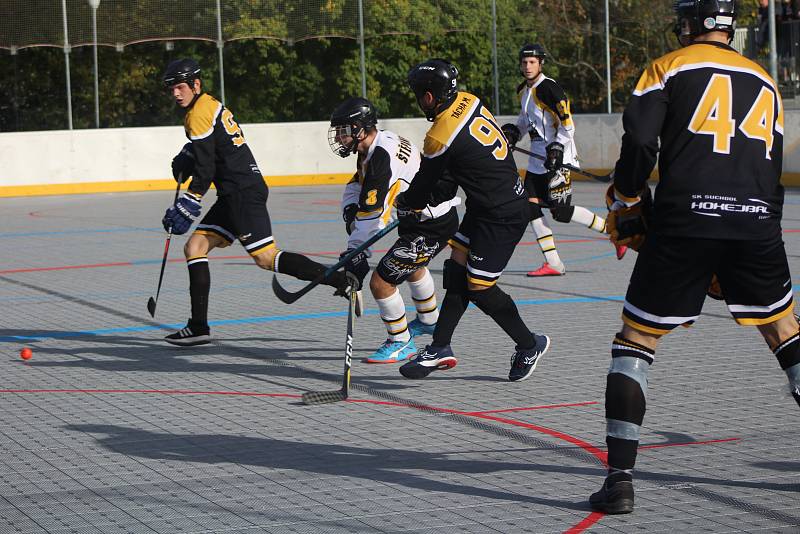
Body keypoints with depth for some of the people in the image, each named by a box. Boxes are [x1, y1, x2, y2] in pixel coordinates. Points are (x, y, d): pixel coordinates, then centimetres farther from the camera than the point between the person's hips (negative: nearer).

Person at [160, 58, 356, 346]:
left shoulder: (198, 114, -11)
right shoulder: (211, 105, 19)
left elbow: (205, 168, -15)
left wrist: (187, 206, -12)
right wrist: (185, 159, 13)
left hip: (243, 193, -10)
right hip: (234, 195, 10)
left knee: (266, 258, -14)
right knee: (194, 247, 8)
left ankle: (341, 280, -14)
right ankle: (198, 327, 6)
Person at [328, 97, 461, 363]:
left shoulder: (382, 156, -29)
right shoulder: (373, 148, 3)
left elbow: (371, 213, -32)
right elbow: (354, 188, 14)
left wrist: (356, 255, -29)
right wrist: (351, 213, -7)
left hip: (433, 228, -11)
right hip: (417, 218, 11)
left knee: (381, 281, -11)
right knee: (411, 267, 36)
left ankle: (401, 343, 9)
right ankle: (429, 320, 61)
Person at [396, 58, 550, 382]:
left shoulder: (440, 138, -23)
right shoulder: (468, 101, 2)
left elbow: (423, 188, -7)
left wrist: (404, 204, 16)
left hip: (502, 217, -10)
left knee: (480, 288, -2)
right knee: (457, 271, 10)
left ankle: (529, 345, 15)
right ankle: (440, 348, 14)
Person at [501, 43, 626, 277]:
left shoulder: (549, 89, -16)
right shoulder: (523, 90, 11)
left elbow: (568, 125, -19)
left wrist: (556, 150, -24)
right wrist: (513, 131, 12)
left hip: (558, 158, -9)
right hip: (537, 159, 9)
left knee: (560, 211, -11)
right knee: (531, 207, 0)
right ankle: (553, 264, 3)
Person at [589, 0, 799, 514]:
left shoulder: (668, 68, 7)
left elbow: (640, 142, -6)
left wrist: (624, 202, 9)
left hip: (683, 223, -3)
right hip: (758, 222, 3)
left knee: (634, 341, 7)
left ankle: (620, 478, -3)